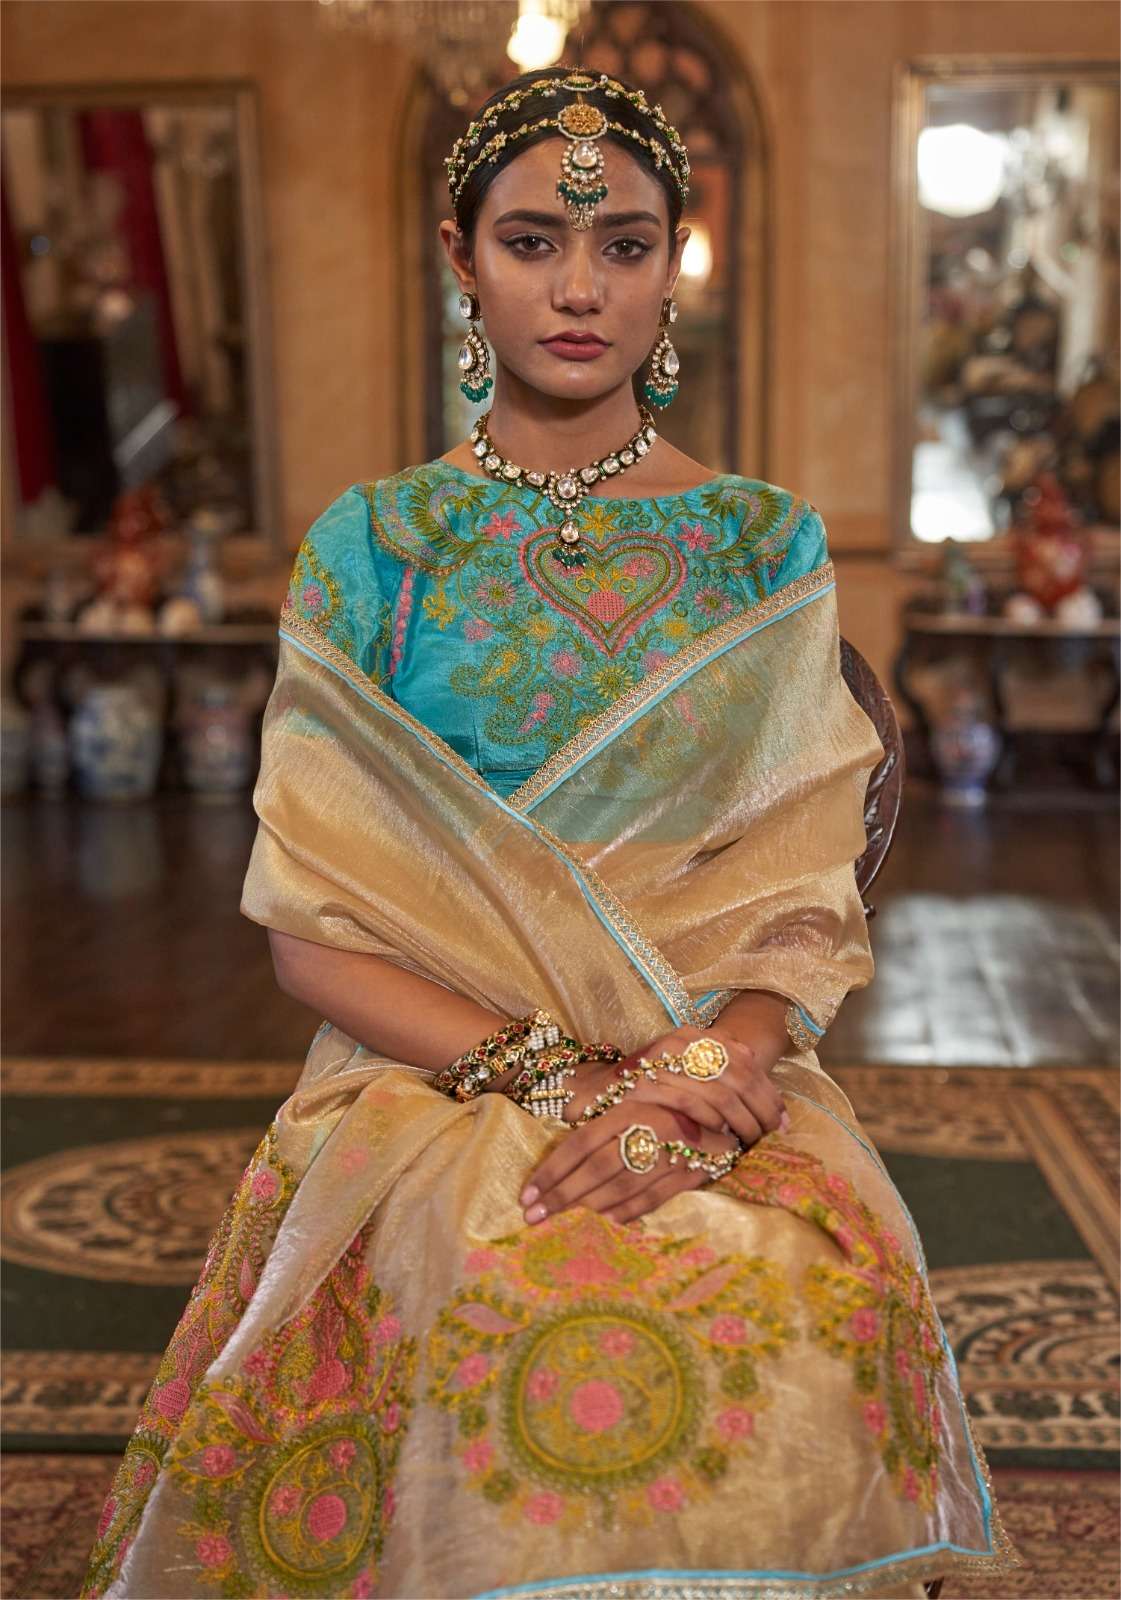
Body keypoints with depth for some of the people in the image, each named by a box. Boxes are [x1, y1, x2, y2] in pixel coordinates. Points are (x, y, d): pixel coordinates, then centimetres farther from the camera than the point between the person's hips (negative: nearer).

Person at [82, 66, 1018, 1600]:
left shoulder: (768, 547, 9)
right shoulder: (372, 546, 5)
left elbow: (811, 899, 3)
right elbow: (312, 924, -1)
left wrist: (700, 1080, -17)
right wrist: (557, 1075, -14)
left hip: (720, 1070, 2)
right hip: (430, 1071, -1)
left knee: (807, 1303, -28)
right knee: (521, 1314, -31)